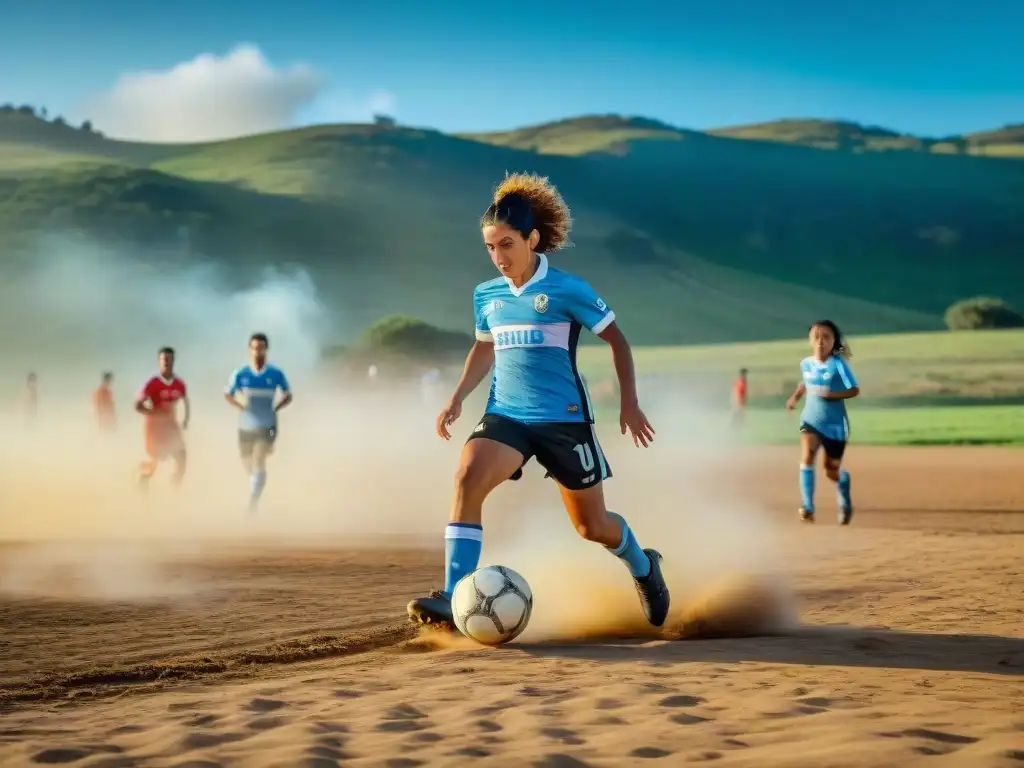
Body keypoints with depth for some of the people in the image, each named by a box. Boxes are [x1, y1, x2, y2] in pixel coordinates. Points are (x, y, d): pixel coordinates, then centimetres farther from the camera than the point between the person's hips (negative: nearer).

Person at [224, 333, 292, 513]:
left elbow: (288, 396, 10)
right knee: (248, 465, 16)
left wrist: (275, 408, -5)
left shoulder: (276, 374, -5)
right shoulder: (240, 374, -4)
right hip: (245, 428, 2)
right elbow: (227, 395, 8)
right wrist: (240, 406, -9)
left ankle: (252, 504, -22)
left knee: (259, 462, -22)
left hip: (267, 426, -2)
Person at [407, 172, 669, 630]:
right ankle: (454, 600, -28)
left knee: (592, 527, 7)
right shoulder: (487, 295, 6)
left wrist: (629, 403, -5)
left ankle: (644, 568, 42)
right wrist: (457, 399, 12)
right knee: (467, 479, -26)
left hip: (564, 418, -4)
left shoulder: (565, 290, -9)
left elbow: (615, 339, 0)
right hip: (505, 415, 4)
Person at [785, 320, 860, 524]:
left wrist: (831, 394, -26)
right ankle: (807, 507, -26)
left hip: (835, 424, -2)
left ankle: (845, 504, 43)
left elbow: (854, 390, -14)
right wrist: (795, 396, 6)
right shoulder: (806, 364, 0)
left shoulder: (838, 364, -14)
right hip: (811, 420, 3)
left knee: (832, 470, 11)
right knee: (807, 456, -25)